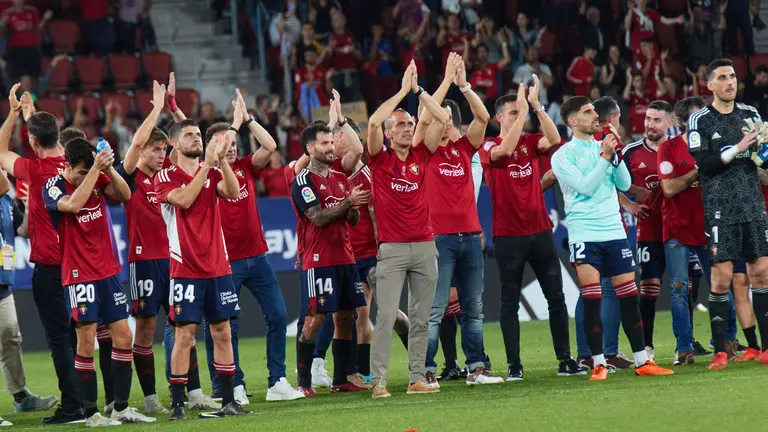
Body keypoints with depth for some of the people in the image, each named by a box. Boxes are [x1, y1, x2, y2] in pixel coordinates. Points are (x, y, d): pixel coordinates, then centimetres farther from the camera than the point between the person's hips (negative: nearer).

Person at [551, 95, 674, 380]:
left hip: (614, 230, 5)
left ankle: (641, 361, 9)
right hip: (584, 233, -5)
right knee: (591, 300, -10)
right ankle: (598, 364, -5)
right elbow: (584, 186, -12)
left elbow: (624, 184, 7)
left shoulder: (604, 147, 13)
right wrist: (605, 157, -14)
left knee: (629, 297, 4)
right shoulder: (564, 155, -1)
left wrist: (616, 156, -6)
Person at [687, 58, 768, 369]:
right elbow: (704, 164, -11)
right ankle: (720, 351, -1)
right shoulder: (700, 120, -1)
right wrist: (737, 148, -17)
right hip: (720, 208, -4)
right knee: (722, 277, -7)